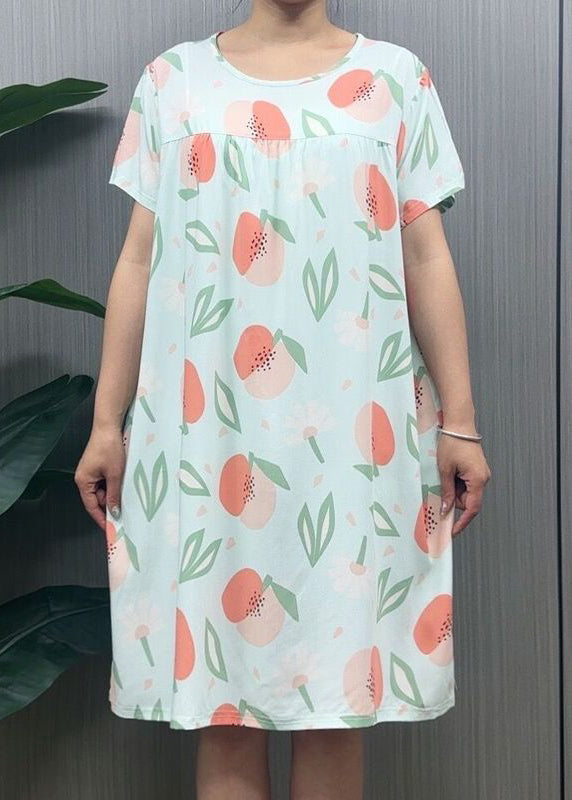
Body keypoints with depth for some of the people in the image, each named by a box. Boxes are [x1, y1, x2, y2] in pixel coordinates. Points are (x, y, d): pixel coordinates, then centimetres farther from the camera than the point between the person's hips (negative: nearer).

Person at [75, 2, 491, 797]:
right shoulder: (174, 78, 10)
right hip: (209, 428, 1)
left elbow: (427, 260, 5)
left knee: (336, 698, 5)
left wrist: (460, 422, 1)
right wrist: (107, 422, 4)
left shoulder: (398, 77, 9)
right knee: (222, 697, 5)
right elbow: (138, 262, 7)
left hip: (352, 433, 0)